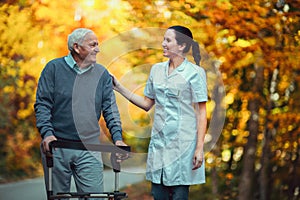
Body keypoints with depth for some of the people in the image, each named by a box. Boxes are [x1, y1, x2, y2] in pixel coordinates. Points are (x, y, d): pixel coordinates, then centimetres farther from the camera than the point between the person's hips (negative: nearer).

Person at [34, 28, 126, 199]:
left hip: (89, 148, 2)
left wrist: (117, 138, -7)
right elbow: (42, 104, -2)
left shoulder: (102, 74, 9)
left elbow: (110, 109, 7)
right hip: (57, 146, -2)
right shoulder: (54, 68, 1)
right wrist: (47, 133, -17)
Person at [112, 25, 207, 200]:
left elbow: (201, 113, -9)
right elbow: (147, 103, 18)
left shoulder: (194, 73, -7)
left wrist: (200, 148, -15)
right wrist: (119, 88, 11)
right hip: (159, 140, 6)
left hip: (182, 142, -6)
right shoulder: (157, 69, 11)